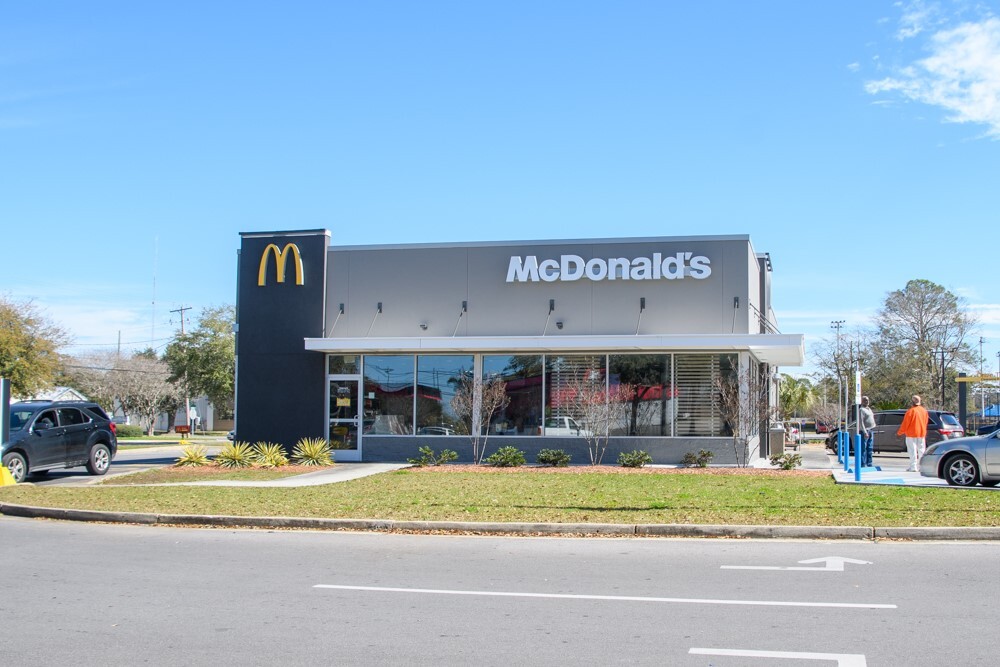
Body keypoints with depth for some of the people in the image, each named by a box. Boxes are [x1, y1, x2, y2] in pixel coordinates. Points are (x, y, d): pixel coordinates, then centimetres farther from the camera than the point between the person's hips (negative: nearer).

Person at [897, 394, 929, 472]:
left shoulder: (911, 411, -15)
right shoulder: (924, 411, 7)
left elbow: (905, 424, -12)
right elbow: (925, 423, 15)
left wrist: (899, 432, 1)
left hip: (912, 434, -6)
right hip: (922, 433, 6)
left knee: (912, 451, -4)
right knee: (921, 450, 12)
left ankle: (913, 467, -8)